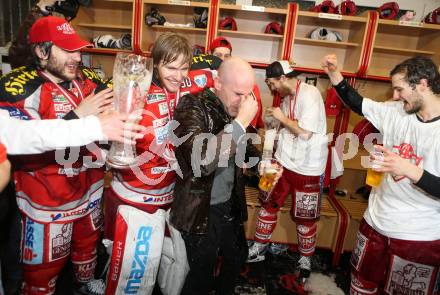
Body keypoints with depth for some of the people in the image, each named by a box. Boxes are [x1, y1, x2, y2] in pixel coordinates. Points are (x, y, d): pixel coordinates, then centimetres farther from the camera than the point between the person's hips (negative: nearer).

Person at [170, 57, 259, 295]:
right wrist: (240, 122, -32)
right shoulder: (192, 107, -21)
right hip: (201, 210, -7)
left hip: (230, 205, 7)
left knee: (238, 256, 27)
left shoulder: (235, 108, 0)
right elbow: (201, 161, -36)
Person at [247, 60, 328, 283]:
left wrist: (282, 118, -14)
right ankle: (258, 249, 31)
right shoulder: (287, 97, 7)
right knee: (269, 206, 13)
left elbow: (305, 133, -25)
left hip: (307, 169, -7)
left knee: (305, 218, 9)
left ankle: (305, 259, 33)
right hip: (284, 162, 7)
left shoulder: (310, 94, -17)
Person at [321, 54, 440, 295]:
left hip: (418, 238, -5)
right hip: (376, 222, 5)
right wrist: (334, 73, 0)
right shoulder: (394, 112, -2)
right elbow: (356, 103, 9)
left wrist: (409, 170, -34)